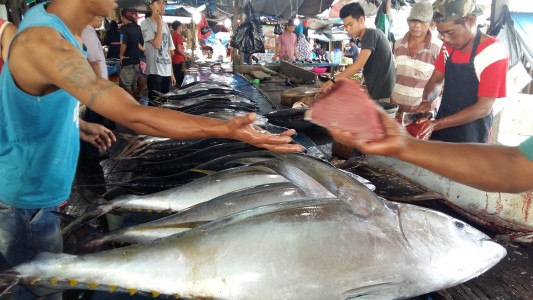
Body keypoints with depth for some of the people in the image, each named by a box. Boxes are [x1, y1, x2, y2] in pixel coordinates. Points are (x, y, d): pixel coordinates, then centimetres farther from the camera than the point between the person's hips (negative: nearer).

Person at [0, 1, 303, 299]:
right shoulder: (45, 42, -34)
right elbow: (134, 116, -42)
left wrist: (78, 124, 13)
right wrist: (228, 129, -48)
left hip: (37, 184, 8)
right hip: (26, 194, -8)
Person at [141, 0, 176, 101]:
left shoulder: (165, 25, 15)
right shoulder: (146, 23, -5)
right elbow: (157, 44, -19)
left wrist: (172, 73, 14)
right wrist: (159, 22, -12)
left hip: (167, 72, 7)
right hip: (154, 71, -6)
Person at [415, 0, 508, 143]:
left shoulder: (494, 52, -18)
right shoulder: (448, 46, 0)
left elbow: (484, 108, -20)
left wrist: (436, 124, -25)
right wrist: (426, 100, -13)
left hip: (471, 135, -5)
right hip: (442, 128, 5)